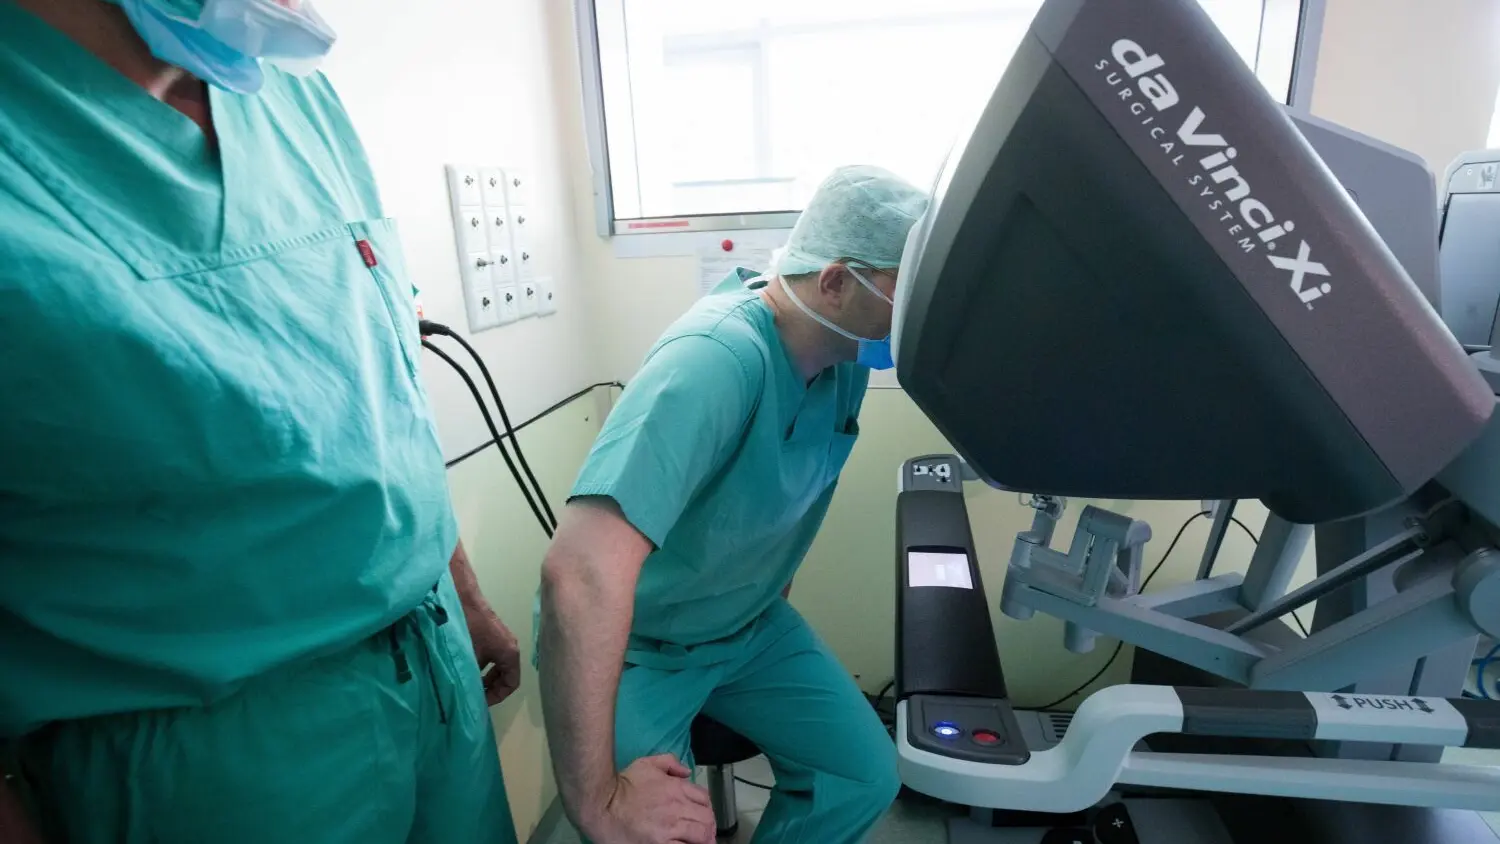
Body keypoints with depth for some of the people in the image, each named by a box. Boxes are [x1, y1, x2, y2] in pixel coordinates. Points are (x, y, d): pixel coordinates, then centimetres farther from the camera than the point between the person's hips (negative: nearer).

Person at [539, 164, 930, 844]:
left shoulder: (844, 354, -9)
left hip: (751, 623, 7)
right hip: (636, 647, -6)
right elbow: (582, 569, -44)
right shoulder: (718, 358, -35)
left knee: (866, 776, 1)